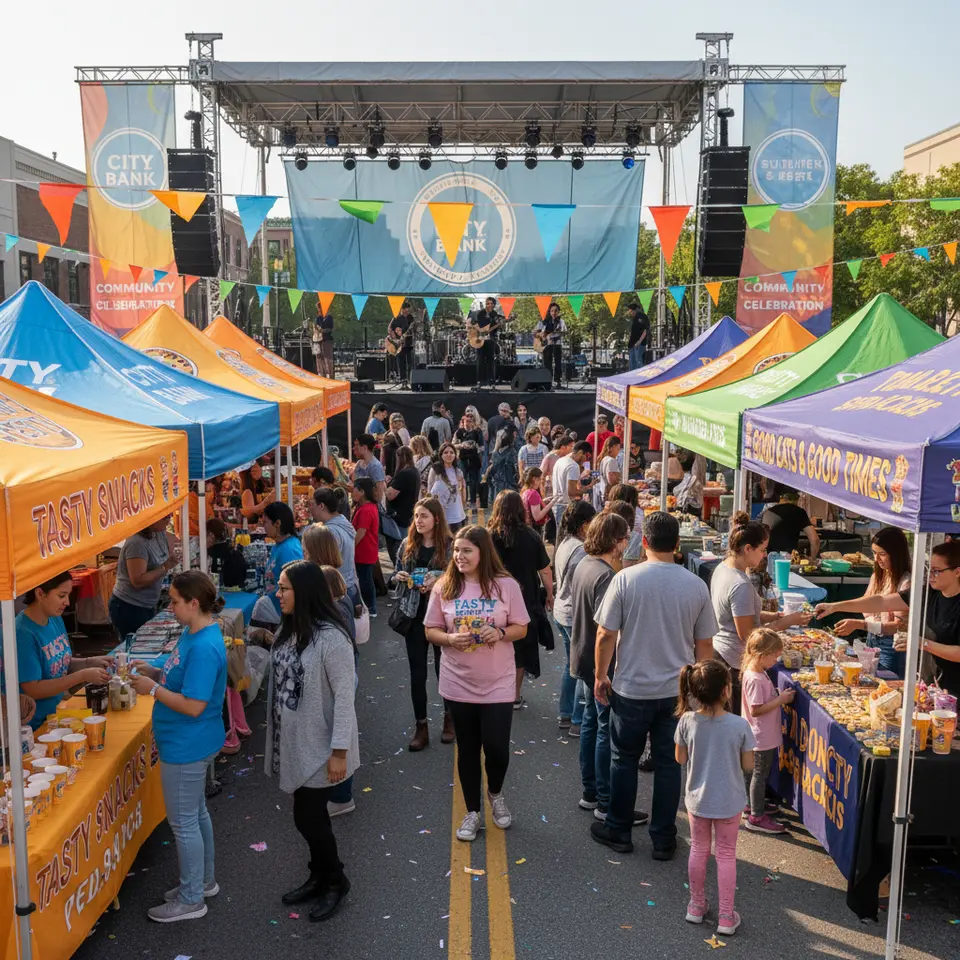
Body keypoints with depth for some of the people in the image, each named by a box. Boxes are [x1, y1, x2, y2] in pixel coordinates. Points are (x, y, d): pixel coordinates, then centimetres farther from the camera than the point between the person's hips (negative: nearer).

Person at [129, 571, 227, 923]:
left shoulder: (204, 648, -28)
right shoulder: (193, 633, 3)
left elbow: (193, 705, -28)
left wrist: (153, 689, -19)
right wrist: (154, 672, 2)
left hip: (187, 747, -10)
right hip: (191, 743, 10)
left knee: (183, 822, 5)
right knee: (196, 813, 22)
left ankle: (191, 899, 21)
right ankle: (204, 881, 39)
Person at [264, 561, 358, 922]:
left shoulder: (330, 638, -23)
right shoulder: (288, 630, 3)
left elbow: (344, 696, -21)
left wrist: (340, 752, -20)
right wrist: (276, 739, 16)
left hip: (319, 747, -7)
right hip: (293, 743, 8)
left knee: (309, 817, 1)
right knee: (308, 815, 19)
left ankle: (335, 882, 25)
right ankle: (319, 876, 38)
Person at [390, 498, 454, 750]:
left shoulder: (450, 546, -8)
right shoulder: (407, 545, 4)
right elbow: (396, 576, 12)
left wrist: (438, 580, -22)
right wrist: (399, 577, -10)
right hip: (414, 616, 3)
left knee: (444, 669, 11)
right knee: (417, 674, 7)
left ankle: (449, 719, 33)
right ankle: (421, 727, 19)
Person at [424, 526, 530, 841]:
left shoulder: (506, 585, -7)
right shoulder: (444, 587, -4)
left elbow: (521, 628, 0)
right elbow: (430, 631, 2)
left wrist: (500, 633, -20)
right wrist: (450, 639, -18)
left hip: (498, 683, -1)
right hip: (458, 683, 1)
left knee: (496, 747, 1)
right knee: (467, 749, 12)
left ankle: (496, 794, 34)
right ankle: (472, 812, 30)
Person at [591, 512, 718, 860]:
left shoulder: (625, 579, -13)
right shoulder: (696, 586, -5)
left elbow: (605, 635, -10)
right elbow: (704, 645, 3)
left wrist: (601, 676, 4)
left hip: (632, 688, -2)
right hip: (678, 690, 2)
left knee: (624, 760, 14)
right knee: (668, 764, 12)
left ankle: (619, 831, 26)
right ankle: (663, 839, 21)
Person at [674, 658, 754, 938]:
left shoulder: (687, 721, -17)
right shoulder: (739, 725, -22)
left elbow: (680, 759, -4)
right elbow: (748, 766, -11)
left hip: (697, 799, 2)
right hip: (729, 801, -2)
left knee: (699, 851, 20)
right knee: (726, 856, 14)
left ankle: (696, 907, 36)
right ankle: (726, 918, 24)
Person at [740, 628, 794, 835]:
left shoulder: (756, 672, 4)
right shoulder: (755, 679, -28)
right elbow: (756, 709, -28)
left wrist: (780, 696, 3)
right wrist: (781, 700, -23)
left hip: (761, 735, 10)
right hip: (762, 737, -10)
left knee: (754, 771, 22)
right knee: (759, 773, 1)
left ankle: (752, 804, 37)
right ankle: (756, 817, 10)